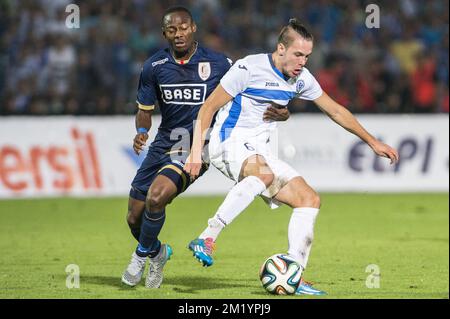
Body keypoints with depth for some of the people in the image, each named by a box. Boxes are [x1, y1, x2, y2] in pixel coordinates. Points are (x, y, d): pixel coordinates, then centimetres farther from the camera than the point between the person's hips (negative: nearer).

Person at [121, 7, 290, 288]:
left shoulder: (218, 64, -8)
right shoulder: (154, 67, 0)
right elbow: (145, 110, 12)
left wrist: (278, 113, -20)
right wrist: (142, 132, -11)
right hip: (164, 145, 4)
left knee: (156, 197, -27)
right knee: (135, 218, 4)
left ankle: (143, 255, 1)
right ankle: (158, 253, 37)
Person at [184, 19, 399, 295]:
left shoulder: (301, 78, 6)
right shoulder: (249, 68, -15)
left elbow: (335, 110, 18)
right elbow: (208, 108, -12)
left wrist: (373, 142, 19)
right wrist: (196, 151, -21)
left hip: (259, 152, 8)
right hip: (230, 142, -8)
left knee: (310, 199, -4)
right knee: (264, 174, -40)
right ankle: (207, 239, -38)